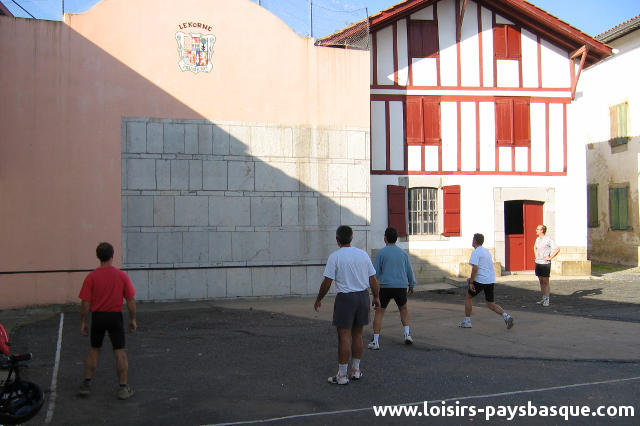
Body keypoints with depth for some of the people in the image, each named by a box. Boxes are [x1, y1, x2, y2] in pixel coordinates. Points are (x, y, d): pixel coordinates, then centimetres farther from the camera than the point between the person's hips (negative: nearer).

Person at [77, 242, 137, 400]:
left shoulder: (91, 277, -7)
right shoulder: (122, 276, -6)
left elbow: (85, 302, -7)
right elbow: (131, 300, -4)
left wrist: (83, 322, 3)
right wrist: (132, 319, 7)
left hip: (98, 317, 1)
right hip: (115, 317, -1)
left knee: (94, 350, 18)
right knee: (120, 353, 3)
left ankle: (86, 384, 23)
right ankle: (123, 388, 5)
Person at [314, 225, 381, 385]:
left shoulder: (335, 256, -9)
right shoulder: (363, 254, 5)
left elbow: (327, 282, -9)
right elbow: (372, 279, 8)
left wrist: (318, 300, 3)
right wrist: (376, 297, 20)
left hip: (345, 298, -5)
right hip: (363, 296, 5)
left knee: (344, 336, -1)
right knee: (357, 335, 15)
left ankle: (342, 375, 3)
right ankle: (356, 370, 21)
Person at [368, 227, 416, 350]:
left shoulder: (381, 253, -3)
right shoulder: (403, 253, 7)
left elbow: (375, 272, -4)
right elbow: (409, 271, 13)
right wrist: (412, 286, 25)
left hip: (385, 287, -3)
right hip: (401, 286, 3)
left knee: (379, 312, 5)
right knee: (403, 309, 24)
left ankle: (375, 341, 0)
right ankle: (407, 334, 12)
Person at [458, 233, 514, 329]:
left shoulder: (476, 252, -10)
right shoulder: (486, 251, 18)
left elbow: (475, 268, -20)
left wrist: (471, 282, -15)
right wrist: (472, 278, 25)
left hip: (480, 281, -8)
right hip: (491, 280, 8)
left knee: (468, 298, 11)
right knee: (491, 304, 13)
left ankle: (467, 322, 12)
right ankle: (506, 316, -8)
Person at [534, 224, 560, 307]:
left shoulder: (548, 239, -11)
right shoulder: (537, 239, 12)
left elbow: (557, 249, -15)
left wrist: (550, 257, -14)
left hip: (545, 263, -7)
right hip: (538, 262, 7)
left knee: (545, 281, -4)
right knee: (541, 281, 10)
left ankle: (547, 299, 0)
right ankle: (543, 298, 18)